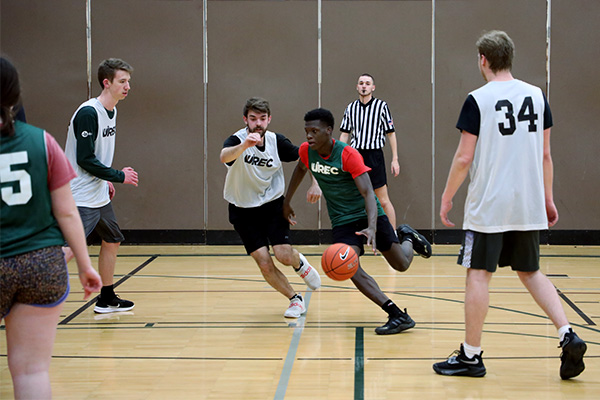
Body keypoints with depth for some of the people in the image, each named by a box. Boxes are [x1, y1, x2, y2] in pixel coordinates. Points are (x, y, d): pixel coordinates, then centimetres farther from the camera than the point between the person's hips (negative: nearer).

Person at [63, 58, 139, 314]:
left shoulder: (111, 111, 11)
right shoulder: (88, 113, -18)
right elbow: (85, 159, -21)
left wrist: (106, 181, 14)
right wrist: (119, 176, -14)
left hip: (99, 197, 10)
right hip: (81, 199, -10)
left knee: (112, 241, 19)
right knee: (68, 250, -18)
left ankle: (106, 299, 32)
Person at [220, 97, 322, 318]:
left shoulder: (276, 141, -10)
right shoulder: (237, 140, -21)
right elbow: (225, 157, -46)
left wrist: (315, 184, -11)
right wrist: (244, 145, -66)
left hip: (273, 204, 2)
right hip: (244, 210, -1)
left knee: (284, 255, -14)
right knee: (264, 264, -10)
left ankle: (300, 263, 23)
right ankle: (295, 300, 13)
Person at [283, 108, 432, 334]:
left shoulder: (348, 155, -24)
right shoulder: (306, 151, -8)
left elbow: (367, 192, -30)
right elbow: (301, 169, 17)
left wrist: (372, 227, -45)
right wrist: (287, 202, 21)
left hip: (367, 214, -3)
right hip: (342, 220, 3)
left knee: (401, 265, 4)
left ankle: (408, 237, 42)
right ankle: (397, 316, -24)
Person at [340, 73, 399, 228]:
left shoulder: (381, 106, 0)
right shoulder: (350, 108, 10)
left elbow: (391, 134, 1)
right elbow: (344, 135, 15)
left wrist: (395, 159, -3)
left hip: (374, 156, -4)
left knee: (383, 201, -6)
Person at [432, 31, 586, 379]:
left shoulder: (478, 100, -9)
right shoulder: (537, 96, 5)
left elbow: (464, 159, -10)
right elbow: (545, 155, 9)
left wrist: (447, 199, 1)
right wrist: (548, 199, 17)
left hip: (487, 206, -5)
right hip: (528, 206, 5)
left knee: (479, 275, 4)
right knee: (531, 272, 17)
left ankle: (471, 355, 10)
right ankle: (569, 336, 3)